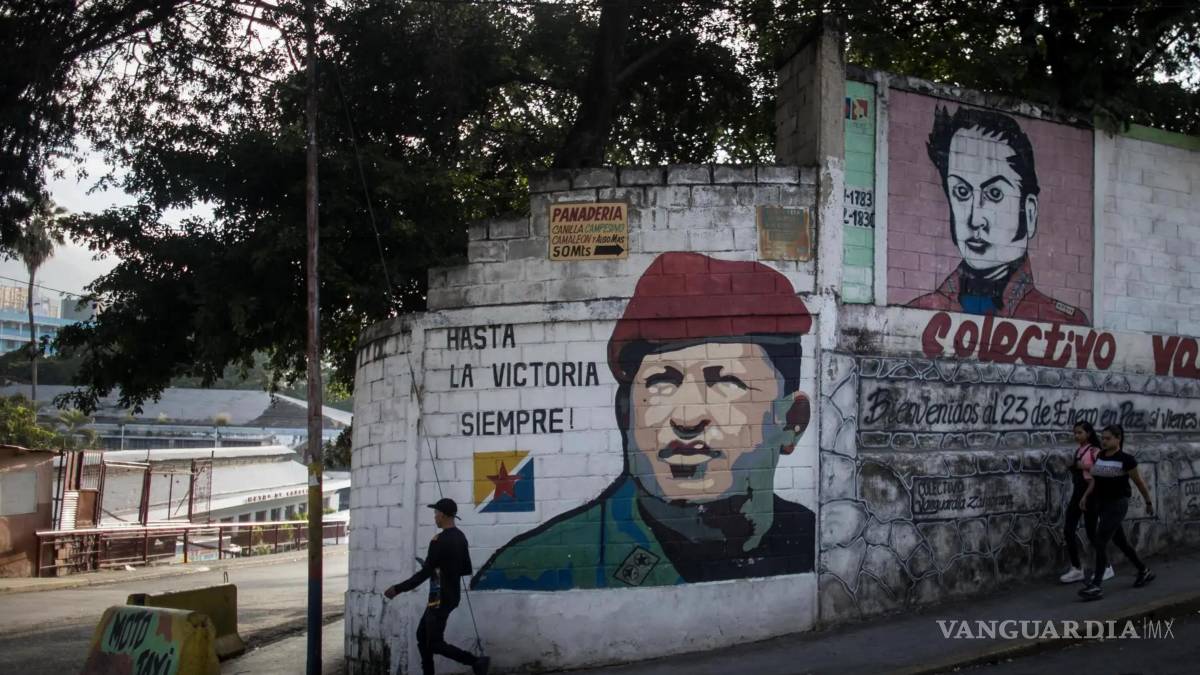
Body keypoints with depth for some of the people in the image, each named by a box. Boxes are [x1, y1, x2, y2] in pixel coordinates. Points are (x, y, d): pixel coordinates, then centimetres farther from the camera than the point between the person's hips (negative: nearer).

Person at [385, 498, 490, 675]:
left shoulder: (439, 540, -19)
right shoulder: (460, 537, 7)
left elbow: (424, 574, -20)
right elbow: (466, 569, 15)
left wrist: (398, 589, -15)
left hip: (440, 598, -9)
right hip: (451, 595, 9)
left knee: (435, 643, -4)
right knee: (423, 635, 16)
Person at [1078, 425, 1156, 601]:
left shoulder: (1126, 459, -12)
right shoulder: (1100, 456, 7)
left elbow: (1139, 482, -1)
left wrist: (1149, 502, 7)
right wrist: (1086, 496, 11)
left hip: (1117, 504, -7)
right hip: (1102, 503, 7)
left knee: (1101, 542, -15)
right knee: (1120, 541, 17)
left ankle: (1096, 586, -15)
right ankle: (1144, 571, 37)